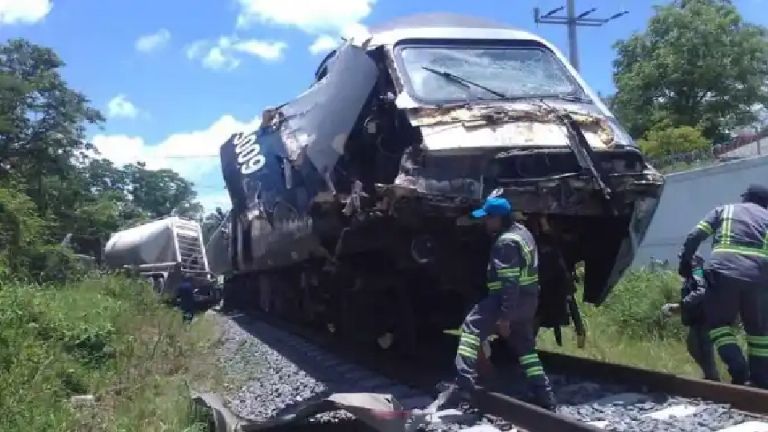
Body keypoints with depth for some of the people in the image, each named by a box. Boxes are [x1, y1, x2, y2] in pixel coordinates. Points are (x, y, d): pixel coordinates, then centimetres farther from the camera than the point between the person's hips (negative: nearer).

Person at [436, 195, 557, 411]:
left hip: (511, 299, -10)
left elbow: (510, 283, -25)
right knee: (525, 347, 18)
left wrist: (504, 316, -25)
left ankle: (464, 383, -22)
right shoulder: (522, 232, 13)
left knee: (472, 327, -12)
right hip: (528, 299, 10)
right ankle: (544, 396, 21)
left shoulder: (506, 242, -19)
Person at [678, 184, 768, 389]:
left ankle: (737, 366, -8)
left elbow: (695, 235, 10)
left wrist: (685, 261, 17)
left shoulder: (725, 210, 20)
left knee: (718, 322, 11)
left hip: (724, 272, -1)